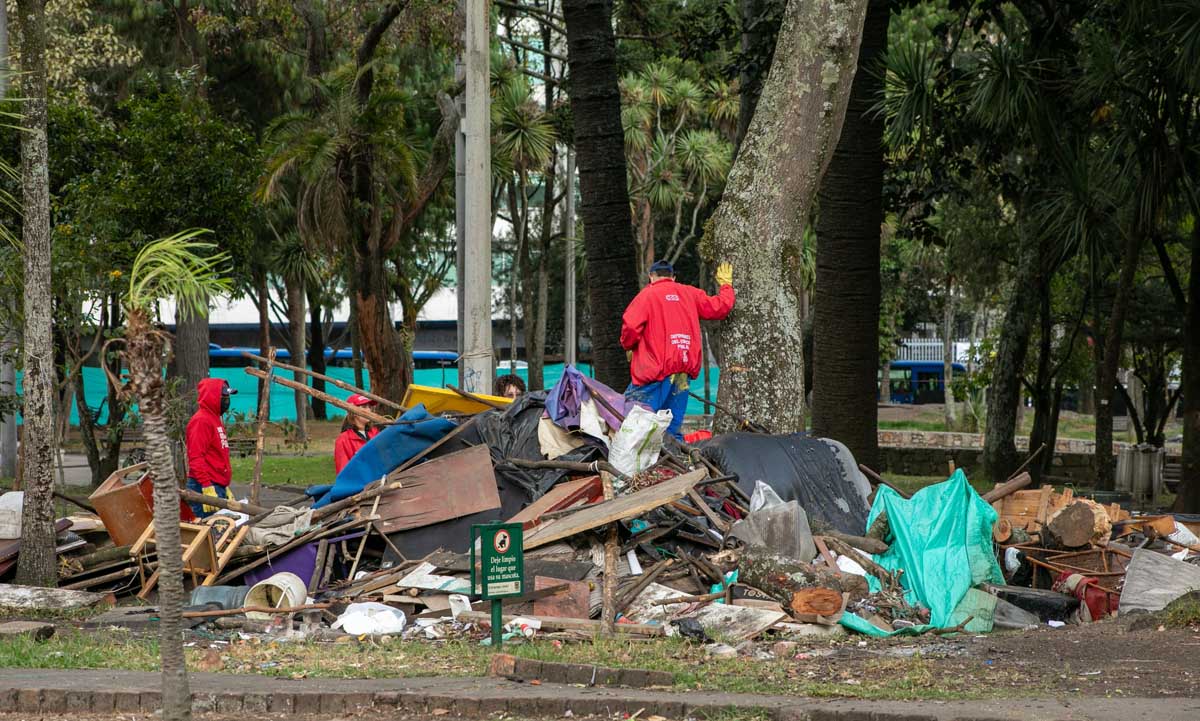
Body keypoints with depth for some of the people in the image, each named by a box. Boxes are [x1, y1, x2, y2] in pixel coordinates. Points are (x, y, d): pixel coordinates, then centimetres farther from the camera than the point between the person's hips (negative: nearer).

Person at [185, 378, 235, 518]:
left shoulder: (215, 419, 21)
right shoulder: (201, 421, -10)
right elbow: (196, 457, -18)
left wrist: (225, 488, 28)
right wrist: (207, 487, -23)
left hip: (218, 486, 10)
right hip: (206, 486, -10)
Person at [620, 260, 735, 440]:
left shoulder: (647, 295, 2)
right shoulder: (690, 293, 15)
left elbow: (630, 326, -9)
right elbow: (720, 307, 23)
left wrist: (628, 345, 11)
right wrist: (726, 285, 41)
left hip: (656, 369, -5)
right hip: (685, 371, 5)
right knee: (672, 430, 8)